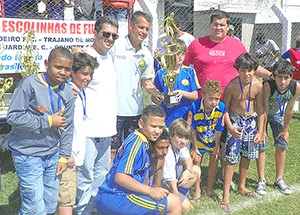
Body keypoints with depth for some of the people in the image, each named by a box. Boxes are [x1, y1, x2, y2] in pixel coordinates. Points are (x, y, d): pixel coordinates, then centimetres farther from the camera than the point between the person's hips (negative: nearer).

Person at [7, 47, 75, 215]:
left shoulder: (67, 92, 5)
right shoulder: (29, 84, -15)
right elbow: (13, 116, -19)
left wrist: (64, 157, 9)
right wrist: (48, 121, -15)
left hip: (53, 157, 6)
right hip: (28, 156, -6)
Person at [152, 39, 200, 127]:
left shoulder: (190, 71, 6)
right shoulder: (161, 74, 3)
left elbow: (195, 96, 5)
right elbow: (154, 97, 7)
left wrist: (183, 93, -13)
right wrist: (162, 103, -13)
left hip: (185, 117, 1)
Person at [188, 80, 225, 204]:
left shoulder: (221, 108, -28)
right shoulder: (195, 107, -32)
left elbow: (218, 131, -15)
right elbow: (193, 130, -19)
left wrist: (216, 148, -6)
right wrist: (195, 148, -10)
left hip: (213, 140, 1)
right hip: (199, 139, -1)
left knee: (214, 160, 4)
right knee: (197, 160, -4)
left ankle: (209, 189, 25)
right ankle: (197, 192, 10)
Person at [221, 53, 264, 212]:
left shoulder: (257, 85, -8)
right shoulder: (232, 85, -18)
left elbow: (260, 109, 2)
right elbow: (225, 108, -10)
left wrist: (260, 131, 2)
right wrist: (230, 128, -21)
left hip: (251, 121, 4)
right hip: (235, 120, -4)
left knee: (247, 155, 14)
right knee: (231, 157, -8)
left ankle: (241, 187, 34)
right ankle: (226, 194, -3)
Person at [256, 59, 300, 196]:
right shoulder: (267, 86, -39)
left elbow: (289, 110, -11)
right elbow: (264, 112, -28)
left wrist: (285, 130, -2)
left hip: (278, 113, 4)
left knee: (282, 145, 1)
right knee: (261, 146, -7)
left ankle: (279, 180, 14)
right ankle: (261, 181, 5)